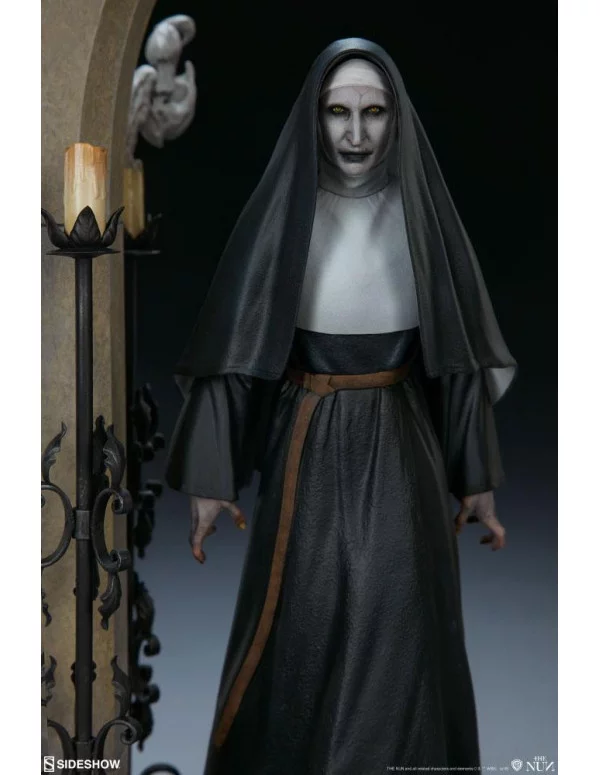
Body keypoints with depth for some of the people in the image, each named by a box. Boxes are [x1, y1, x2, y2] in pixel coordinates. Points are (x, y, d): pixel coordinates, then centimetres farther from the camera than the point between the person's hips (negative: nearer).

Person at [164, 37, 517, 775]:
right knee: (301, 636, 6)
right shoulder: (282, 210, -4)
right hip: (307, 448, -1)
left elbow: (462, 348, 4)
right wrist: (209, 475, -6)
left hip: (402, 450, 1)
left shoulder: (422, 210, 0)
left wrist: (478, 476, 4)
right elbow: (232, 345, -3)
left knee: (397, 633, 2)